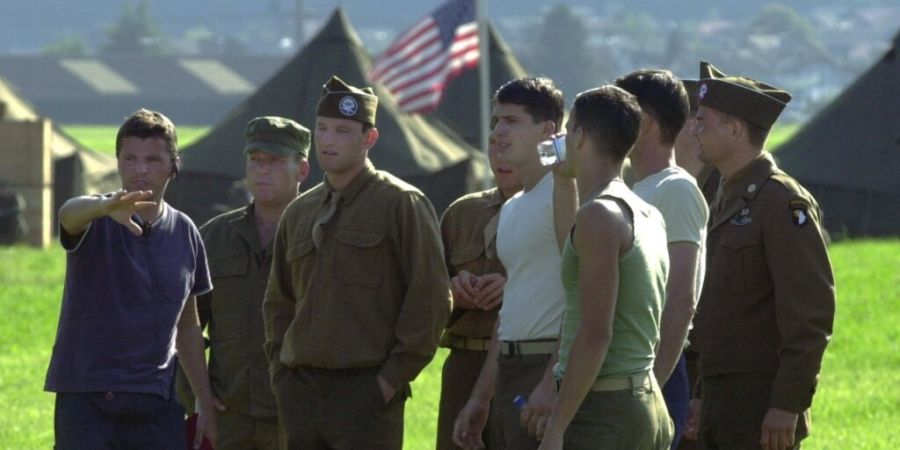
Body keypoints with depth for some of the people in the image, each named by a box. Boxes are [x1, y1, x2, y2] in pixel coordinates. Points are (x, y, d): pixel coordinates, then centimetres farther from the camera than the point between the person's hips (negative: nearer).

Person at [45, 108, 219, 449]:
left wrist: (207, 404, 17)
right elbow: (70, 213, -31)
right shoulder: (97, 223, -4)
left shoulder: (184, 233, 10)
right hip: (86, 401, -4)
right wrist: (107, 207, -54)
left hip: (156, 405, 4)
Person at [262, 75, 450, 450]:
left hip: (367, 391, -6)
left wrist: (394, 376, -11)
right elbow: (278, 302, 25)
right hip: (301, 389, 6)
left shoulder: (401, 204, -3)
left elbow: (430, 300, -8)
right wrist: (280, 368, 12)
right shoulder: (299, 214, 16)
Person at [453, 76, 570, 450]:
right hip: (508, 370, 9)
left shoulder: (563, 189, -9)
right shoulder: (511, 209, 19)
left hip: (548, 364, -9)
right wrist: (480, 398, 21)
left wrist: (553, 381, -23)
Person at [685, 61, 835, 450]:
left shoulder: (782, 201, -12)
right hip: (721, 404, 9)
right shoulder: (728, 202, 17)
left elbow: (812, 312, -18)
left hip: (763, 408, -9)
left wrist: (787, 404, -21)